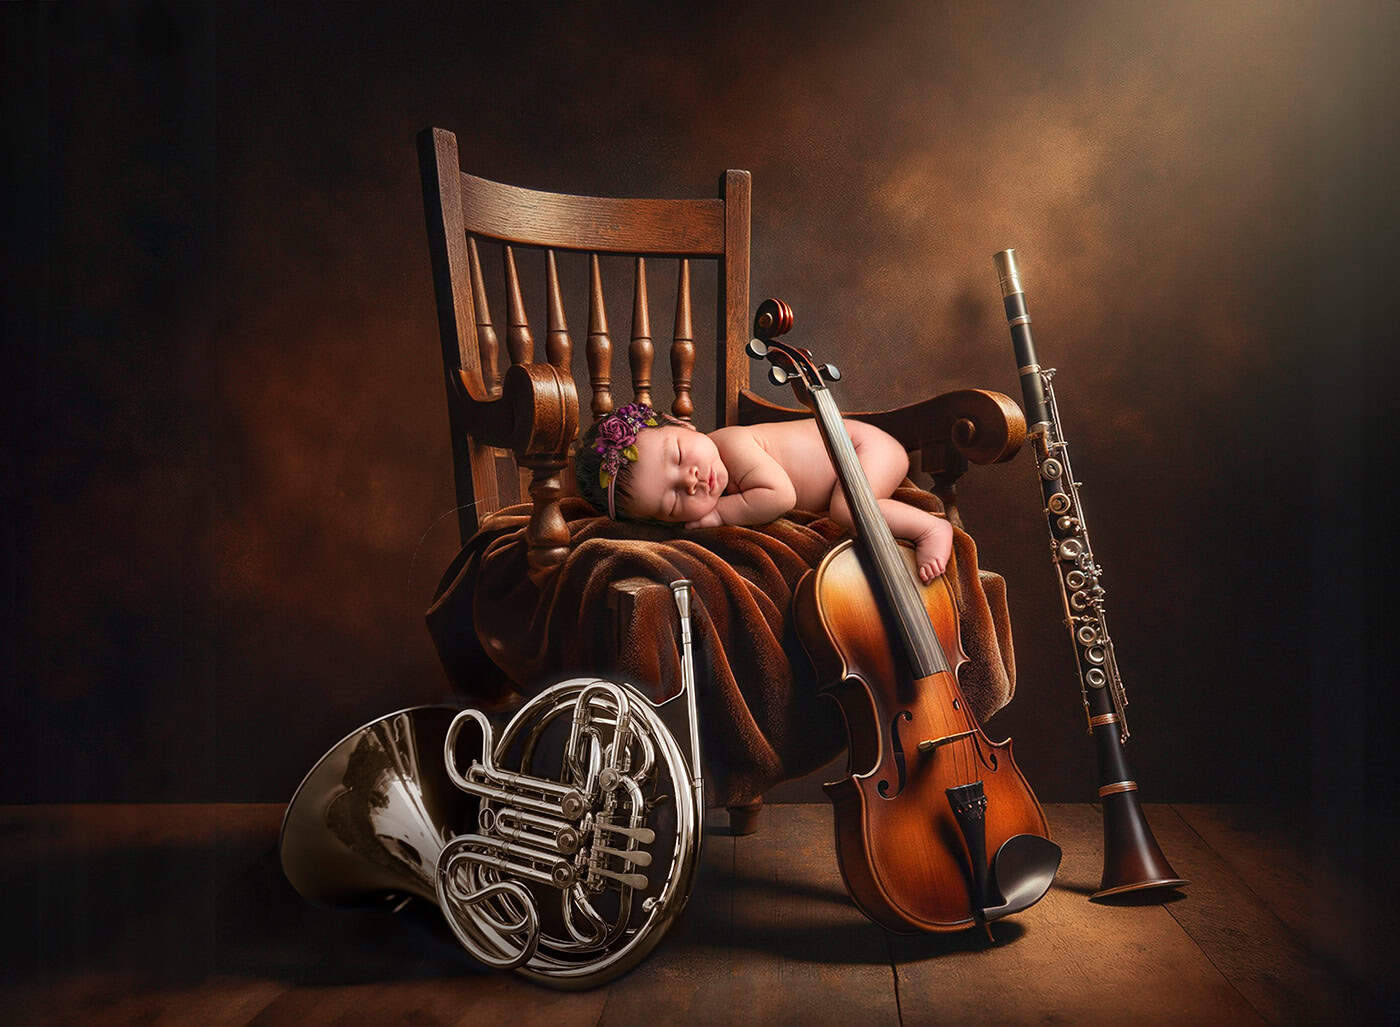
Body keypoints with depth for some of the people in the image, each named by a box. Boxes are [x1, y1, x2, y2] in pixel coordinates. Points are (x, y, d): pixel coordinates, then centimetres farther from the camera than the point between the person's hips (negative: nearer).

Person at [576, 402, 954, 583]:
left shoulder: (736, 445, -36)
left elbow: (780, 496, -44)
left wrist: (722, 512, -35)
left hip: (864, 443, -8)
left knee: (846, 507, -29)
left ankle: (930, 527, -13)